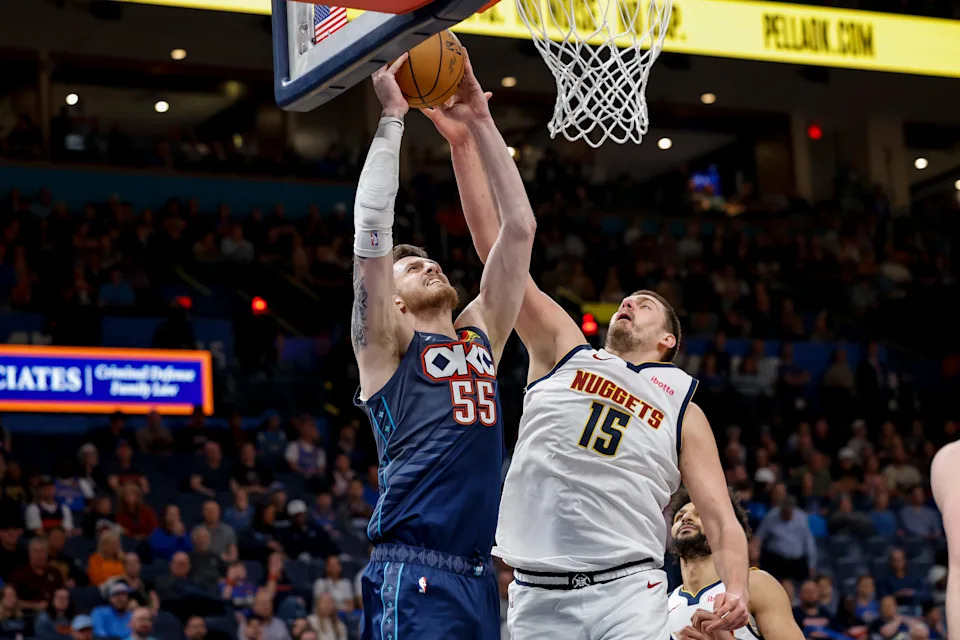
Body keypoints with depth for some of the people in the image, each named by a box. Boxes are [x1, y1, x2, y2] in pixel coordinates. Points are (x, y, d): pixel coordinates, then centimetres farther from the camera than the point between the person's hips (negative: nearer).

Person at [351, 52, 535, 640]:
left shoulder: (481, 335, 20)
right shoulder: (387, 344, 6)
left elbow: (519, 227, 18)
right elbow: (372, 228, -5)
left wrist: (480, 123, 15)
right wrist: (394, 117, -1)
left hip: (480, 576, 6)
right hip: (412, 576, -6)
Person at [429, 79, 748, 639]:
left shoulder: (682, 410, 14)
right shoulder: (564, 354, 16)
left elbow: (720, 517, 7)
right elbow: (499, 249, 10)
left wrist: (737, 588, -14)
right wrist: (466, 142, 4)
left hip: (627, 592, -1)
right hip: (538, 594, 1)